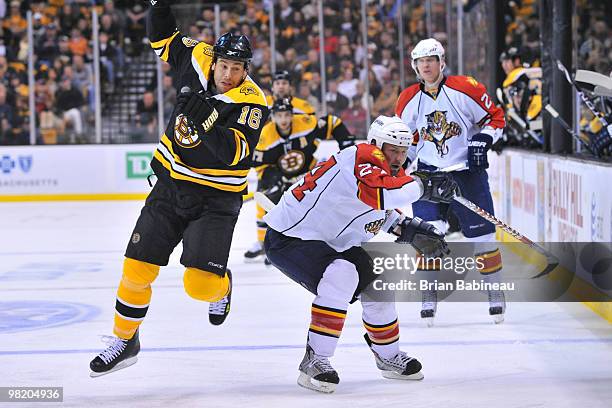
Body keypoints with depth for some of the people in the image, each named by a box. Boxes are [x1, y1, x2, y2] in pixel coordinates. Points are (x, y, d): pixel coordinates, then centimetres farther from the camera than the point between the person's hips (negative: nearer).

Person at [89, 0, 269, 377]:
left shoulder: (252, 102, -17)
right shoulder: (198, 59, -4)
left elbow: (234, 152, -28)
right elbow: (163, 39, 14)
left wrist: (206, 124, -41)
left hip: (216, 198, -4)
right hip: (171, 185, 4)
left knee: (200, 285, -15)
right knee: (137, 269, 2)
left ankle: (222, 286, 22)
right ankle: (124, 341, 20)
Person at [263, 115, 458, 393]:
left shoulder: (388, 171, 5)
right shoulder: (362, 157, -25)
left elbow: (385, 215, 20)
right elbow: (379, 192, -45)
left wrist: (409, 228, 0)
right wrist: (423, 186, -32)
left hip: (332, 242, 10)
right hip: (287, 237, -10)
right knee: (341, 277, -32)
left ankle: (388, 355, 34)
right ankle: (314, 361, -25)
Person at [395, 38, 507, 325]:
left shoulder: (465, 89, -9)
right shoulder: (408, 100, 2)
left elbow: (495, 117, 0)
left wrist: (483, 139, -15)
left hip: (467, 171, -2)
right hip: (428, 173, 2)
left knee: (481, 235, 1)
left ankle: (495, 294, 17)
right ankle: (429, 296, 2)